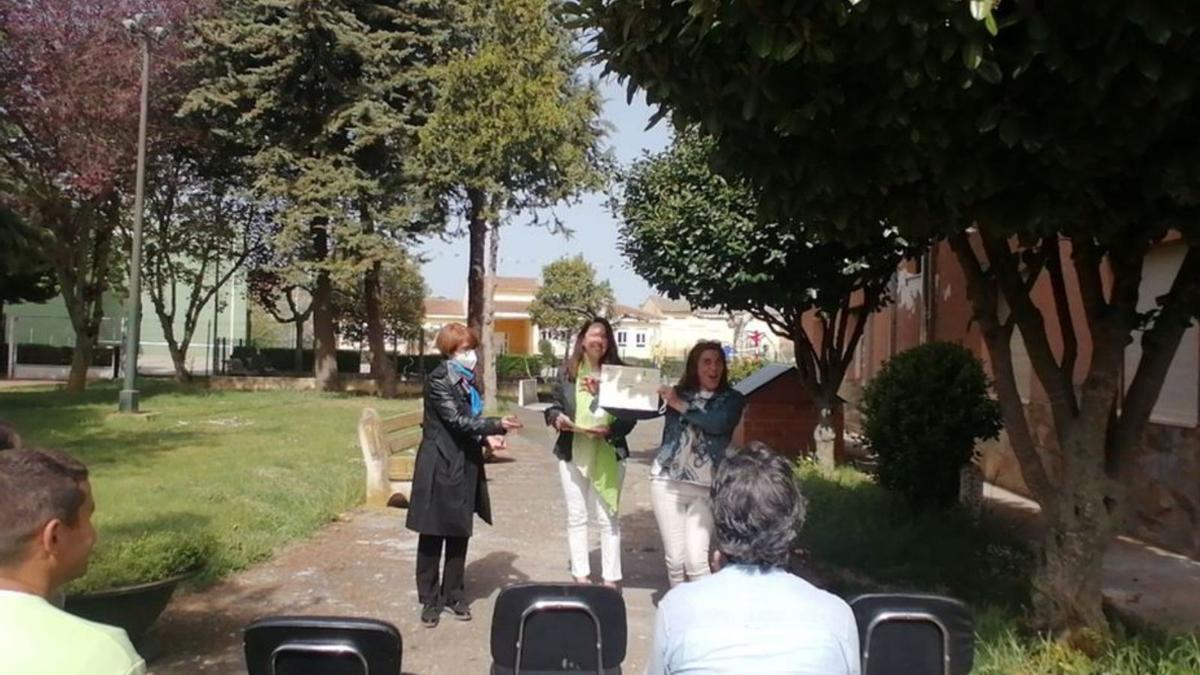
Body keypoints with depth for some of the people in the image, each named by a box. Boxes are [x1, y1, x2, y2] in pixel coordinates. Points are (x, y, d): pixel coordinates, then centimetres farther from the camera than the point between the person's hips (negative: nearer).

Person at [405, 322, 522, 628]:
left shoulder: (468, 381, 11)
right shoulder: (438, 380, -13)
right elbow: (457, 421, -22)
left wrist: (486, 437, -2)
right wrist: (496, 425, -28)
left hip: (465, 467, 7)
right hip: (440, 467, -7)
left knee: (460, 533, 12)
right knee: (432, 534, 3)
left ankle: (453, 594, 25)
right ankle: (429, 599, 14)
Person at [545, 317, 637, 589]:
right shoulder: (567, 371, 2)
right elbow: (554, 405, 8)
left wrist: (611, 430, -19)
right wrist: (557, 418, -14)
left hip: (608, 454, -2)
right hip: (573, 453, 2)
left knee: (608, 517, 4)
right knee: (576, 516, 10)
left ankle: (611, 578, 12)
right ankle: (580, 575, 20)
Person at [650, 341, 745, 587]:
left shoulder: (732, 399, 4)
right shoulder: (676, 394, 7)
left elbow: (719, 423, -16)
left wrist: (681, 406, -12)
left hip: (706, 487, -1)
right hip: (667, 482, 1)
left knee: (696, 558, -10)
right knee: (675, 557, 3)